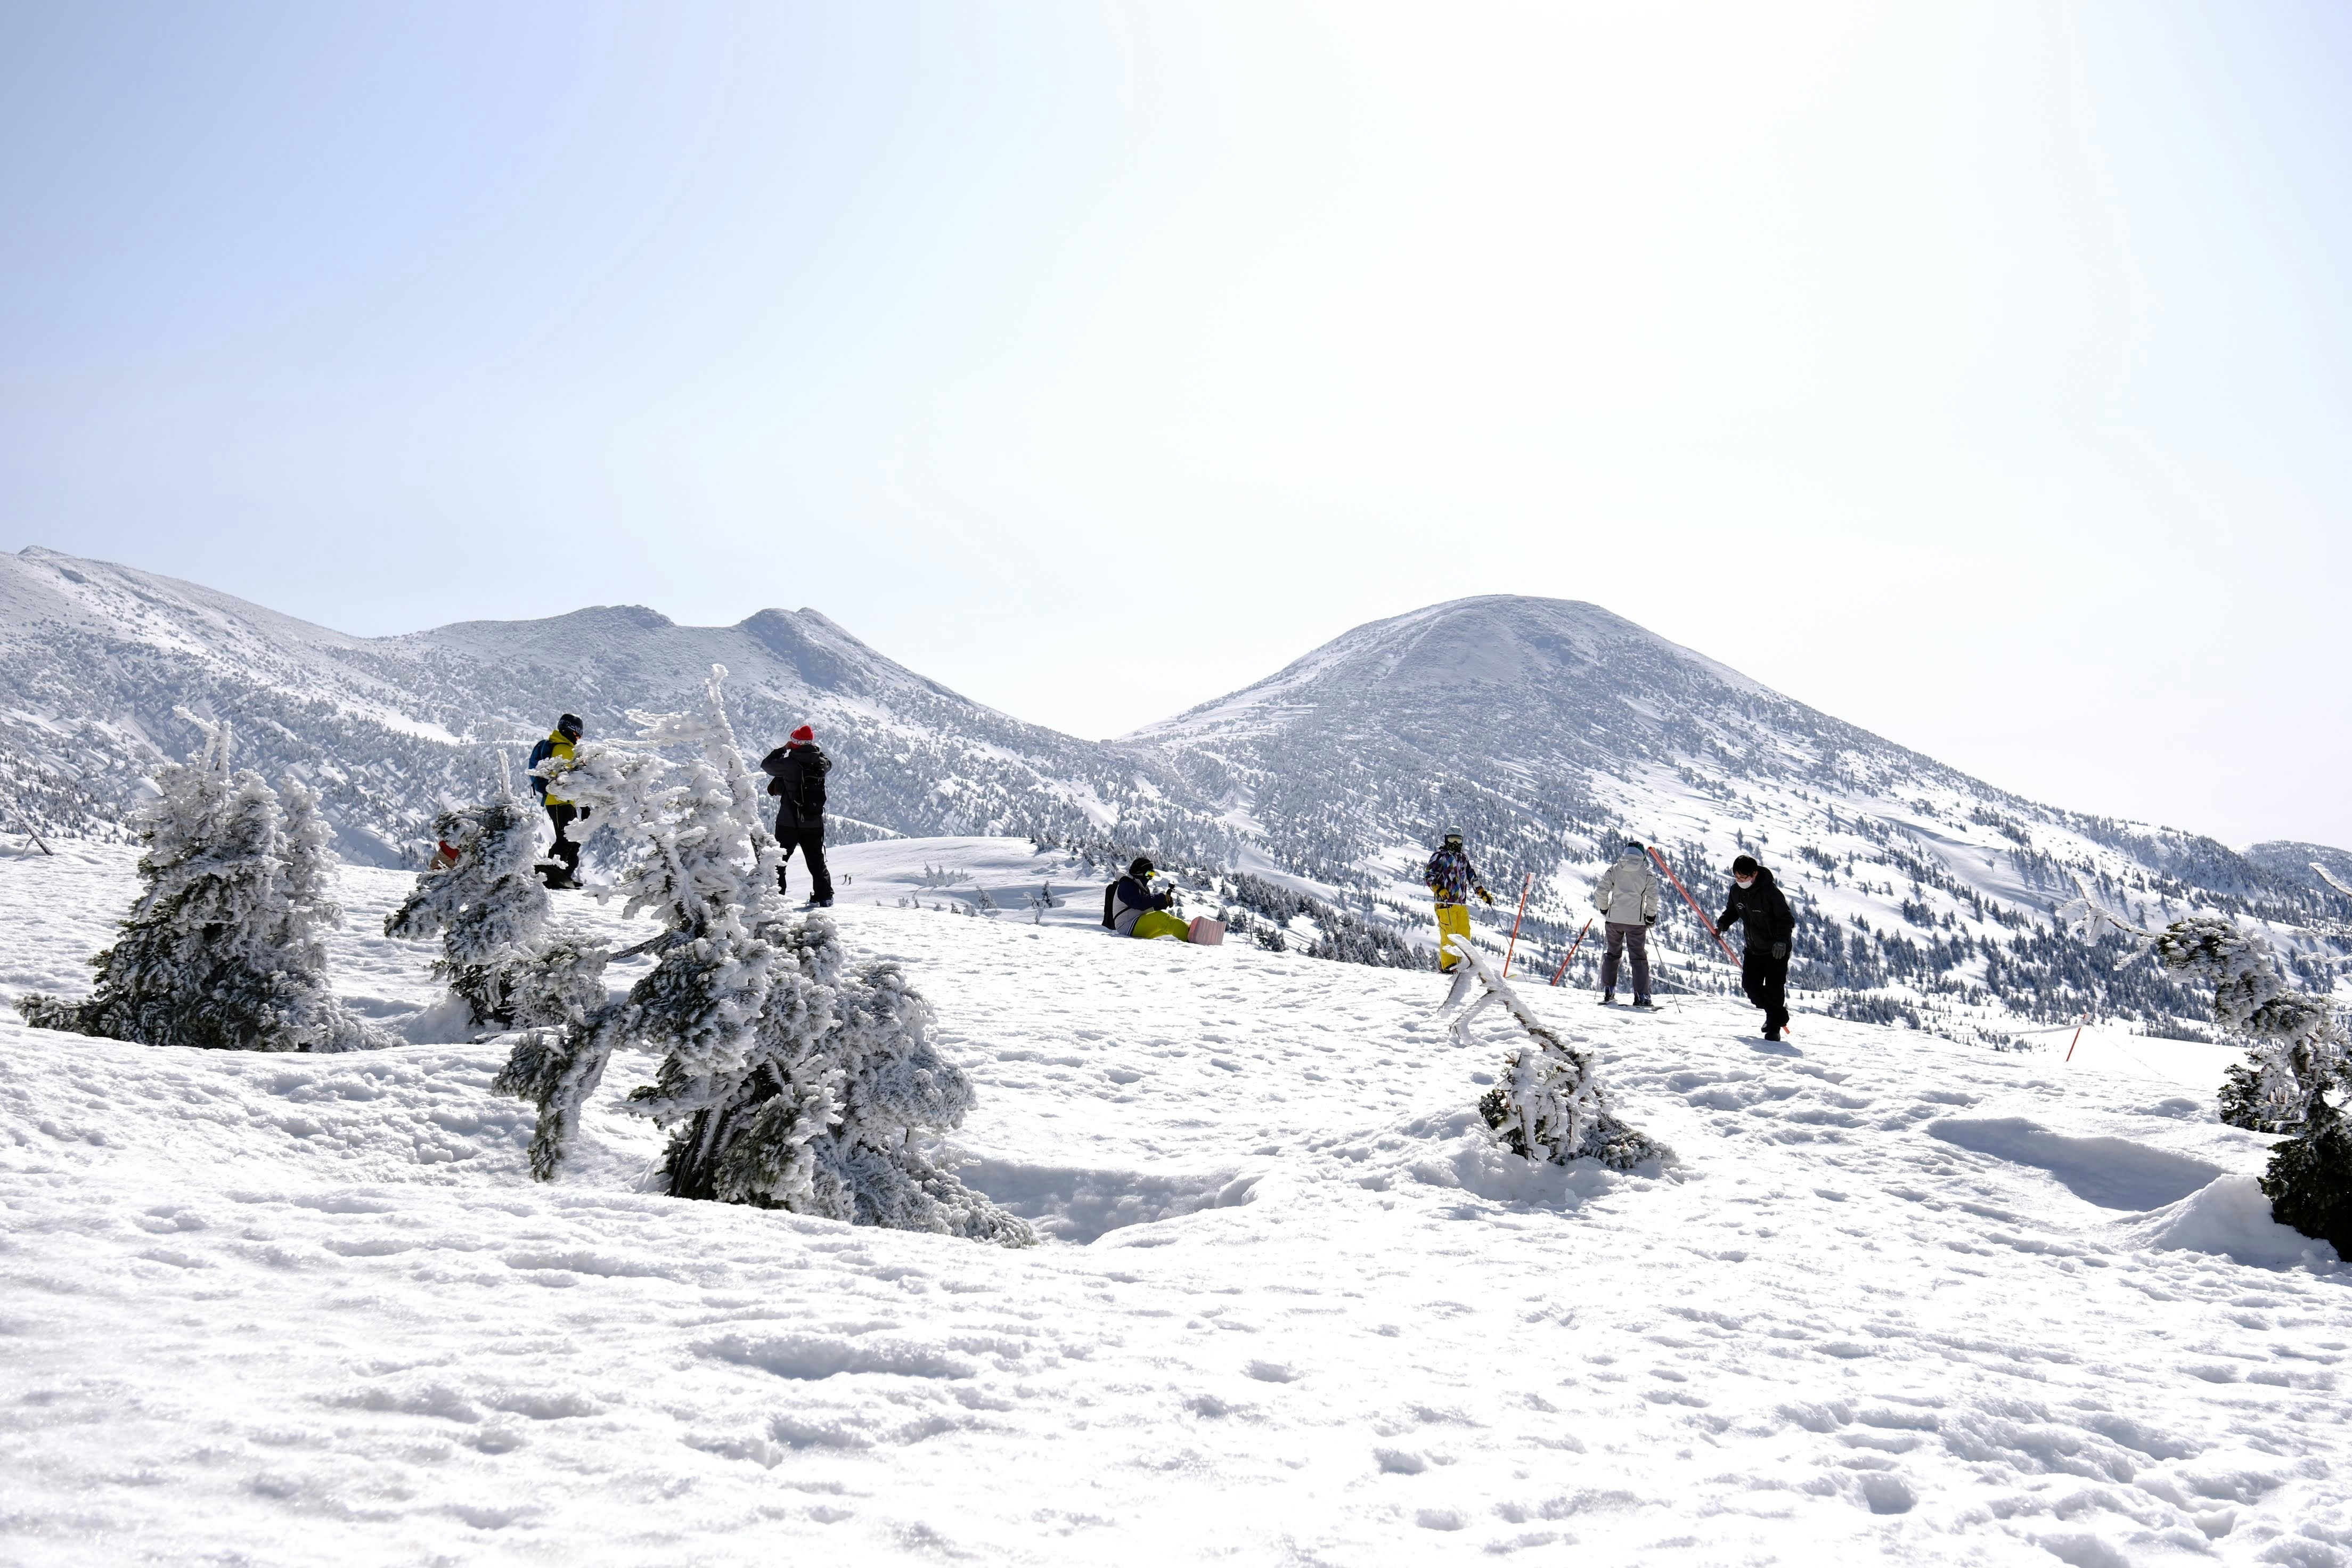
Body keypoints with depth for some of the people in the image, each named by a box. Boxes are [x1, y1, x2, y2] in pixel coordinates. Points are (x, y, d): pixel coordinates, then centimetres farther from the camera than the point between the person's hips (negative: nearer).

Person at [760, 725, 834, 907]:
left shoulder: (789, 764, -15)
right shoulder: (822, 764, -4)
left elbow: (766, 765, 0)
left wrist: (783, 749, 9)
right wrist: (814, 750, 19)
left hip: (789, 823, -3)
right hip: (815, 824, 3)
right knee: (817, 861, 13)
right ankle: (825, 896, 11)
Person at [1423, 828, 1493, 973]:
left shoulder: (1463, 858, 21)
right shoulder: (1439, 856, 2)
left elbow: (1472, 877, 30)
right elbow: (1428, 875, -4)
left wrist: (1483, 893, 23)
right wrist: (1439, 889, -19)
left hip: (1462, 903, 6)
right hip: (1446, 902, -6)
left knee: (1464, 936, -1)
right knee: (1449, 936, -12)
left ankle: (1458, 964, 3)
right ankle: (1447, 966, -9)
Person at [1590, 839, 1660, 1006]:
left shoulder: (1614, 870, 3)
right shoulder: (1648, 873, 0)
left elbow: (1600, 891, -3)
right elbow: (1652, 897, -9)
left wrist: (1604, 909, 12)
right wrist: (1651, 916, 4)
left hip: (1614, 919, 2)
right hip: (1637, 921, -2)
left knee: (1613, 954, 17)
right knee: (1639, 957, 6)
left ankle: (1608, 992, 14)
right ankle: (1641, 996, 0)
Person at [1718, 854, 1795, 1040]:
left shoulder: (1770, 892, -24)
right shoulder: (1736, 891, -5)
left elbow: (1786, 918, -19)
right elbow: (1732, 911, 13)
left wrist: (1782, 941, -32)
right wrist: (1722, 924, -6)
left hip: (1777, 949, -6)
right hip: (1754, 948, 6)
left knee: (1773, 988, -9)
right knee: (1750, 984, 4)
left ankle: (1774, 1026, 6)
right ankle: (1776, 1013, 28)